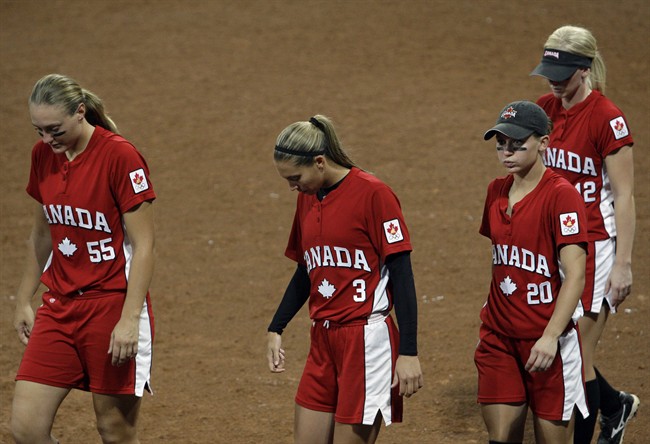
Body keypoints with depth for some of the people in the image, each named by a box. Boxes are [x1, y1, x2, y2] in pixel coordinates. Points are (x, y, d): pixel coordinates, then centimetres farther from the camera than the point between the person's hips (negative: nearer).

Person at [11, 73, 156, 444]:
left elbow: (143, 245, -14)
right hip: (59, 306, 6)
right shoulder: (44, 155, 5)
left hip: (112, 303, -6)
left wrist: (130, 319, -19)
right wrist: (25, 300, 19)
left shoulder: (120, 156, -14)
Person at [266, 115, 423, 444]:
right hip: (323, 342, 7)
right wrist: (275, 330, 20)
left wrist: (408, 353, -16)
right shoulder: (307, 197, 12)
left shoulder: (372, 194, -11)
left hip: (365, 340, -7)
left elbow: (401, 274, -12)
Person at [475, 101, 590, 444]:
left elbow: (575, 275, -19)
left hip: (546, 340, -6)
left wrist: (550, 337, -26)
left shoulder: (561, 196, -13)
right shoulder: (497, 191, 8)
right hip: (499, 335, 6)